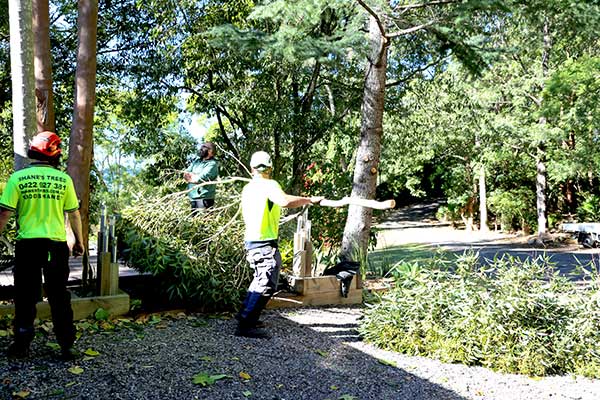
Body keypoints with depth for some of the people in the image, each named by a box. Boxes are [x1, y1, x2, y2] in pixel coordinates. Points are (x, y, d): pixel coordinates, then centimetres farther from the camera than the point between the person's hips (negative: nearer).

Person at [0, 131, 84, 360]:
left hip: (28, 244, 0)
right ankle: (67, 347, 12)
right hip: (57, 244, 1)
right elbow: (74, 214, 3)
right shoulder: (63, 179, -2)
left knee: (25, 297, 11)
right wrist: (79, 241, 15)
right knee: (59, 297, 9)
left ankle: (22, 345, 18)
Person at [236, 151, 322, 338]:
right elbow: (285, 201, -32)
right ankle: (246, 325, -11)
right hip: (265, 244, -9)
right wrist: (310, 200, -23)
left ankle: (244, 315, 33)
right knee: (267, 286, -8)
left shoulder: (247, 188, 13)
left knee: (260, 280, 24)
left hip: (250, 240, 9)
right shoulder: (269, 185, -13)